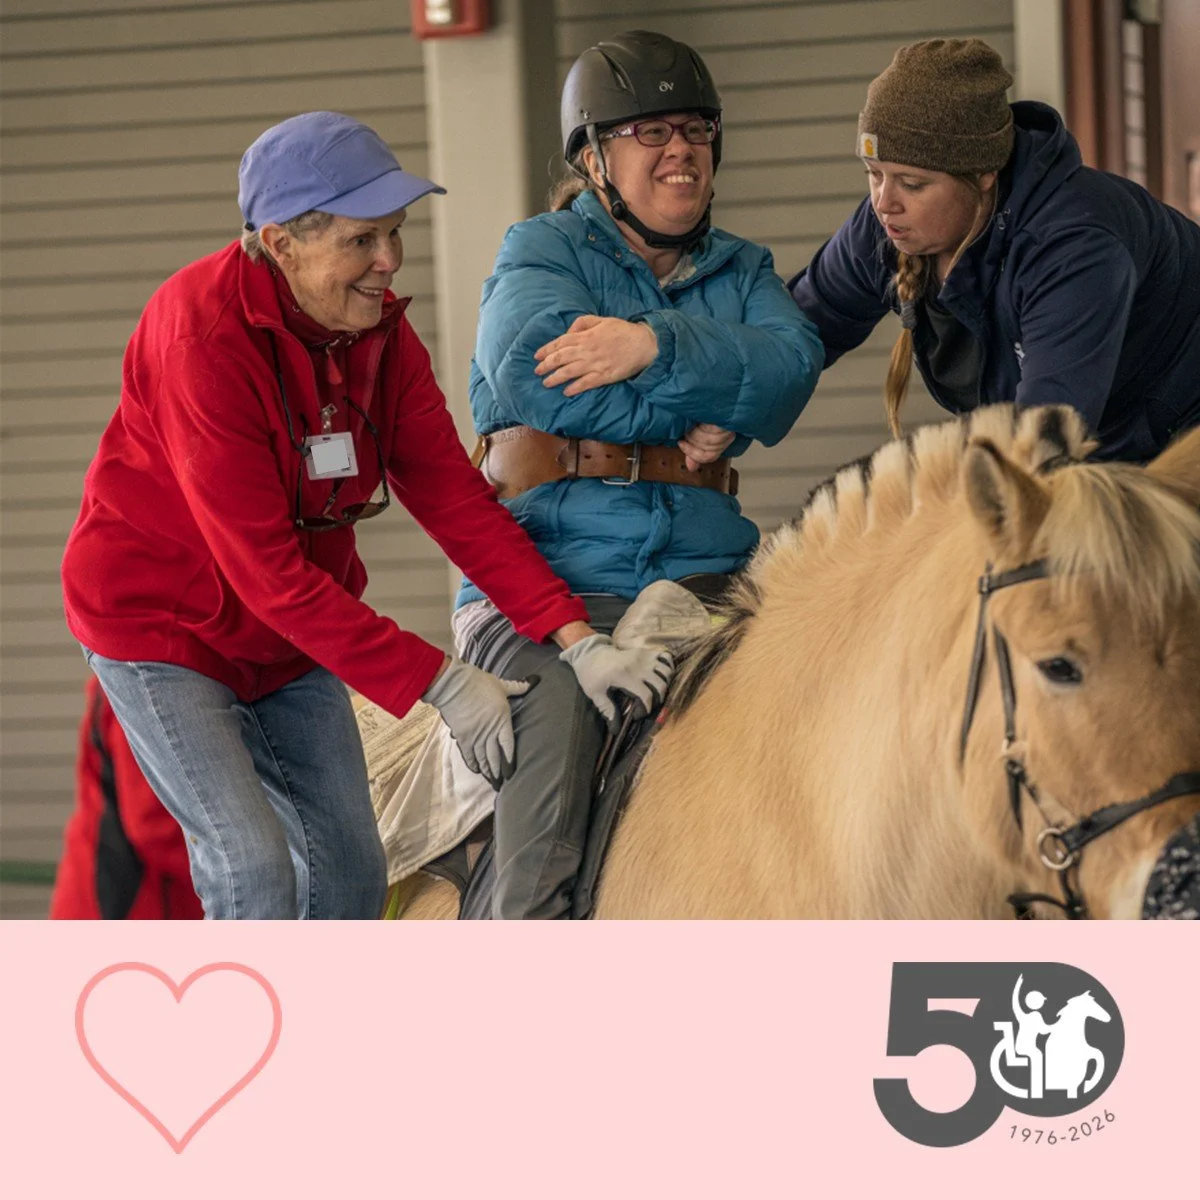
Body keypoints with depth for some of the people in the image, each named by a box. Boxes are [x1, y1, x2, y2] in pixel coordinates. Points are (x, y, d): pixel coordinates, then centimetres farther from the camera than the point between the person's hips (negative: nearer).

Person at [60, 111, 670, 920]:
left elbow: (456, 498, -8)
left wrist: (574, 639, -20)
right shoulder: (204, 338, -29)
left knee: (349, 866, 5)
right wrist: (437, 683, -28)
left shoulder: (381, 331, -7)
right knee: (251, 863, -17)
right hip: (159, 621, -7)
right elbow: (266, 571, -29)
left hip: (293, 632, 7)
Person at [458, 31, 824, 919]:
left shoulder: (742, 271, 21)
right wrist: (693, 422, -6)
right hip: (544, 577, -4)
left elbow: (790, 369, -2)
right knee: (556, 707, -30)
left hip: (705, 573, 4)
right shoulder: (541, 253, 9)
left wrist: (658, 345, -16)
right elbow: (531, 371, -12)